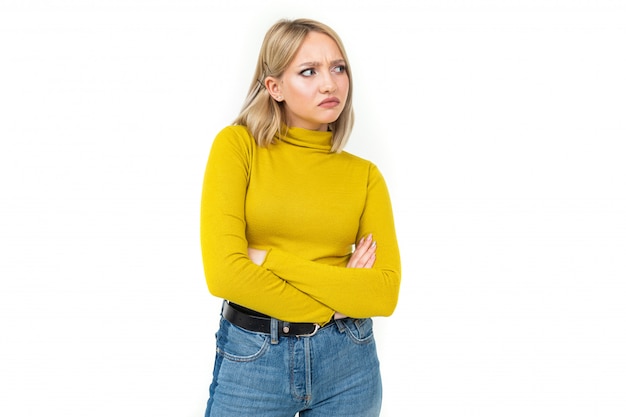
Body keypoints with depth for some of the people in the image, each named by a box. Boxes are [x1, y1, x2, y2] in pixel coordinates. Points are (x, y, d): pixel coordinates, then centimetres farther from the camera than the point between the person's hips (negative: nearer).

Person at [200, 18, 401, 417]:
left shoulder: (365, 175, 2)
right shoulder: (238, 145, -5)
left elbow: (386, 293, -8)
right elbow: (224, 272, -15)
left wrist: (271, 260, -15)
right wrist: (337, 300, -9)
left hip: (348, 362, 2)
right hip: (252, 358, -2)